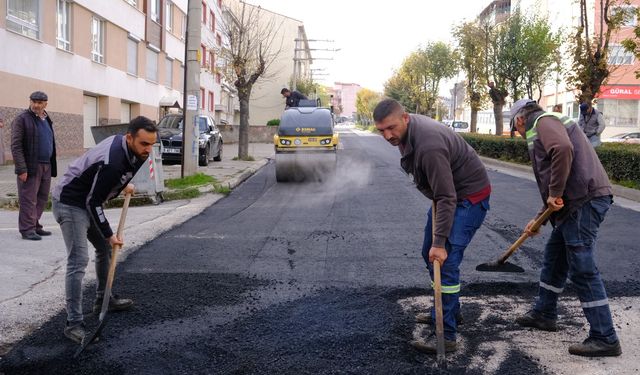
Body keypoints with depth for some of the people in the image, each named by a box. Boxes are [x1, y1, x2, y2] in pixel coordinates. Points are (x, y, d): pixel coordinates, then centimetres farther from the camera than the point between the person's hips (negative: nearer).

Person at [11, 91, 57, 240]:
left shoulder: (47, 120, 17)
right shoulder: (22, 119, -5)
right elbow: (16, 146, -10)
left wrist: (53, 167, 14)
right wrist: (21, 169, -17)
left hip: (46, 166, 7)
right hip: (30, 167, -7)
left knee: (42, 199, 11)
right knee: (29, 199, -4)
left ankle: (35, 225, 21)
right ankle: (27, 229, 3)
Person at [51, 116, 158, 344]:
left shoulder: (125, 145, -6)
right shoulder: (113, 162, -33)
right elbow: (94, 203, -25)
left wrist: (123, 184, 20)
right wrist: (109, 234, -15)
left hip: (88, 201, 10)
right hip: (70, 203, -10)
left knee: (105, 248, 19)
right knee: (78, 261, -15)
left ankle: (102, 300, 35)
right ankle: (73, 324, -10)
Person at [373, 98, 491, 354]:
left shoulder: (428, 146, -34)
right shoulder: (407, 129, -3)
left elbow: (447, 199, -32)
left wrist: (440, 242, -31)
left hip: (469, 195, -10)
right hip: (446, 192, 10)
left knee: (445, 260, -16)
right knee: (429, 254, 16)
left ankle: (446, 336, -12)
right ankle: (450, 310, 32)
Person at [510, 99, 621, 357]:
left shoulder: (543, 122, -2)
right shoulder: (551, 125, 28)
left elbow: (563, 149, -26)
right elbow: (555, 182, 29)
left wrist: (555, 193, -19)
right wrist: (539, 219, 29)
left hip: (585, 200, -10)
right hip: (578, 201, 10)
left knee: (582, 269, -7)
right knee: (554, 257, 20)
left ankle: (605, 338, -1)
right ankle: (544, 314, 33)